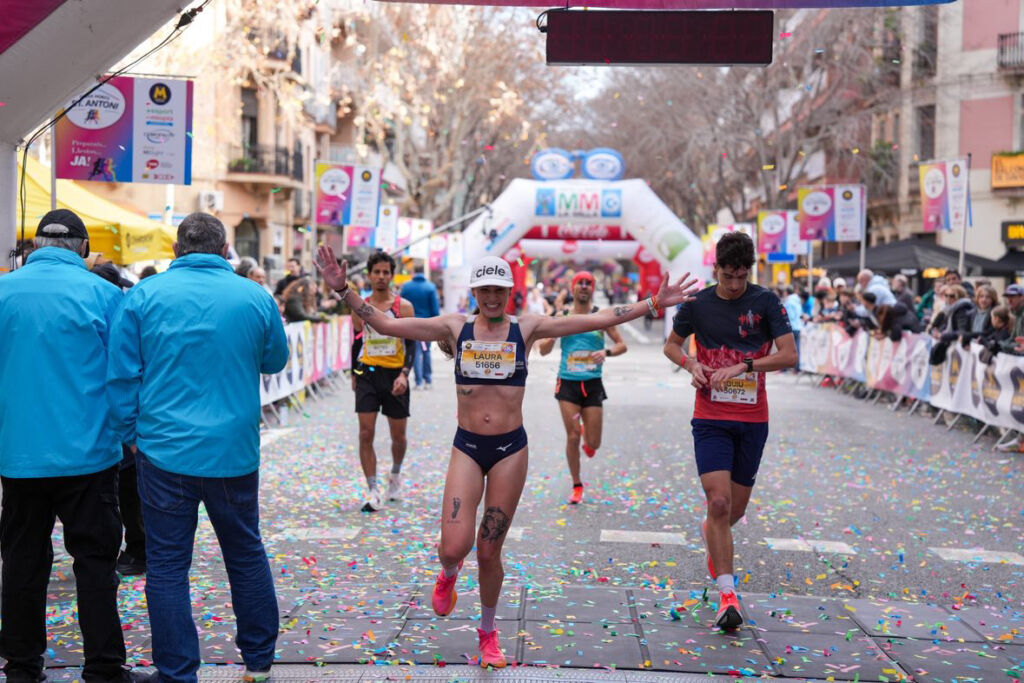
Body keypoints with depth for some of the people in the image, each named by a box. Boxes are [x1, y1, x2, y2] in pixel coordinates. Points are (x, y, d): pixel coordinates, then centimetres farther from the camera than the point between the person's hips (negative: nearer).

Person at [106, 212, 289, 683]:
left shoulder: (143, 296, -4)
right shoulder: (255, 298, -1)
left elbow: (121, 375, -3)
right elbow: (275, 361, 15)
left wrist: (130, 434, 8)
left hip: (164, 451, -2)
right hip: (234, 453, 2)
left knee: (167, 565, 6)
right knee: (246, 555, 17)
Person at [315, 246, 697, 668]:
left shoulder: (527, 328, 0)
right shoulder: (454, 327, 0)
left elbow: (599, 320, -2)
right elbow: (384, 324, -4)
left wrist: (655, 303, -5)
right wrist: (343, 289, -13)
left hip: (510, 448, 0)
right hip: (466, 447, 0)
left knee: (489, 552, 7)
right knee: (453, 547, -13)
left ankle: (488, 632, 32)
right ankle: (448, 575, 27)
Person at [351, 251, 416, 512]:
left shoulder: (404, 307, -3)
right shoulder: (360, 308, 4)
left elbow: (411, 344, -7)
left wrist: (404, 374, -19)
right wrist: (354, 374, 16)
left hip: (394, 375, -1)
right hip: (368, 373, 1)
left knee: (398, 435, 10)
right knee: (366, 434, -9)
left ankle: (395, 475, 38)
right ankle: (373, 492, -6)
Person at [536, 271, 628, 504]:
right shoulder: (562, 316, 3)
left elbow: (622, 345, 3)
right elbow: (543, 351, 5)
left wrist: (607, 352, -18)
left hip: (592, 383, 0)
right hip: (567, 382, 0)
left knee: (593, 443, 1)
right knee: (572, 437, -5)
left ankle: (586, 437, 40)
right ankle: (577, 486, 12)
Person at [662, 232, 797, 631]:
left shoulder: (765, 302, -4)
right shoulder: (697, 304, -1)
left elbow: (789, 355, -10)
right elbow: (671, 345, 15)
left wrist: (743, 366, -21)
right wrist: (691, 364, -6)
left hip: (753, 420, 1)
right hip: (711, 418, -1)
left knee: (735, 510, 12)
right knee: (718, 502, -15)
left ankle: (710, 532, 48)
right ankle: (727, 595, -10)